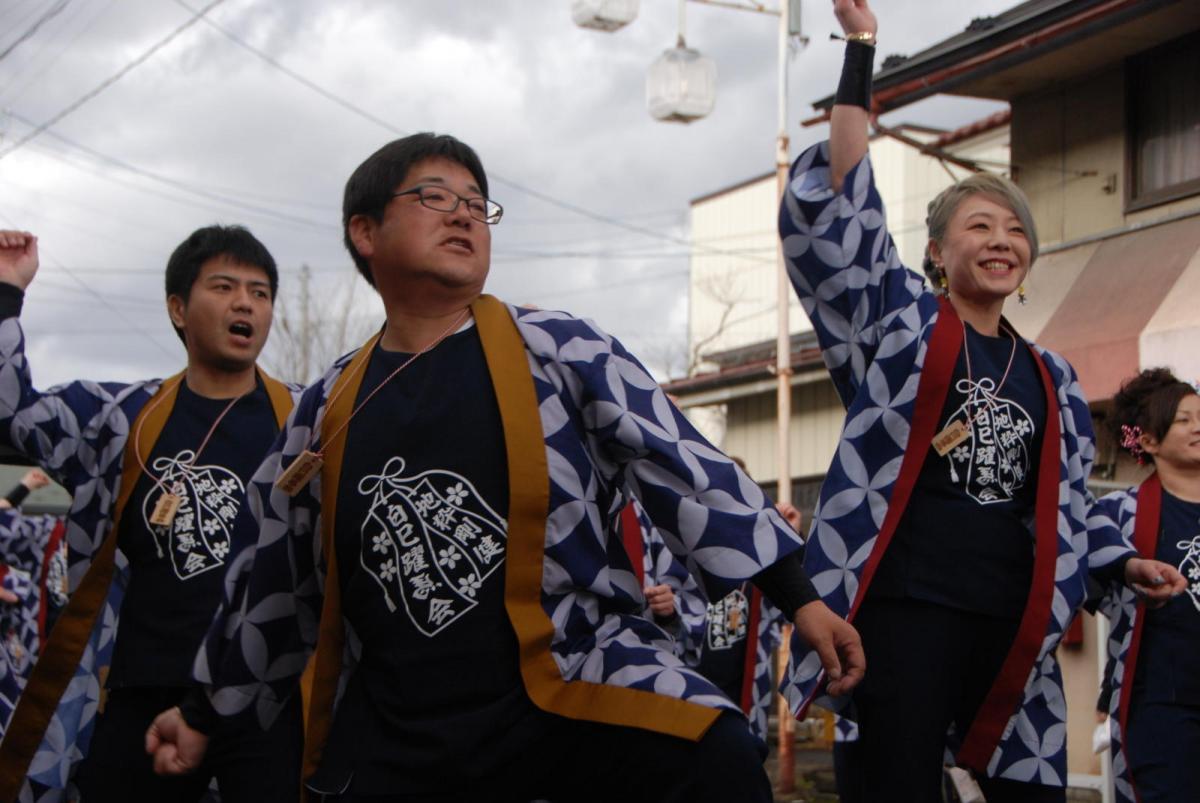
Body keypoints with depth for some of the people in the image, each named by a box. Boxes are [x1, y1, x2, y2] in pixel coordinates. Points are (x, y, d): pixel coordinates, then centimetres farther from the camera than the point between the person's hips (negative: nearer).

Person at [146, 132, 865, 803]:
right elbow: (281, 583, 21)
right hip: (394, 741, 3)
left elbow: (684, 468, -2)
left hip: (577, 685, -3)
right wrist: (205, 713, 28)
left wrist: (799, 599, -7)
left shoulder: (559, 351, 1)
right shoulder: (329, 411, 11)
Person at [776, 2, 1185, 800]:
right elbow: (841, 206, -7)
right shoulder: (900, 323, 5)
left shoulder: (1052, 379, 18)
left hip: (1010, 622, 5)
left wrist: (1126, 562, 7)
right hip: (906, 607, -5)